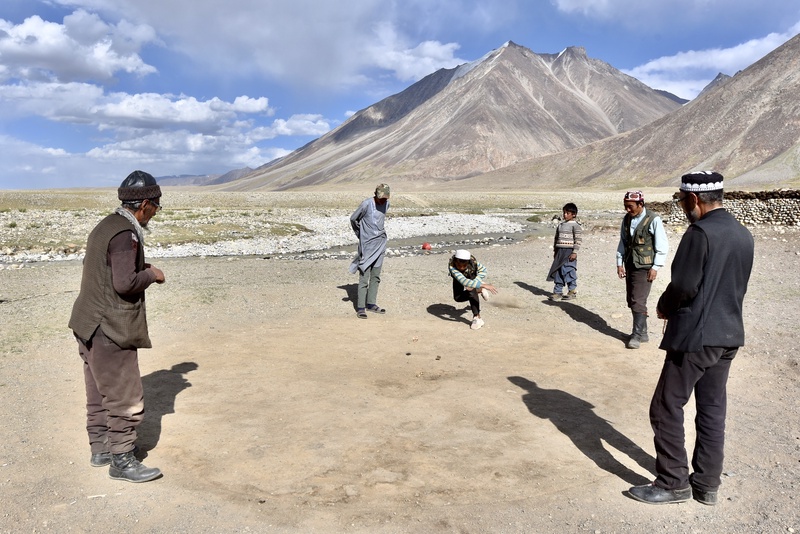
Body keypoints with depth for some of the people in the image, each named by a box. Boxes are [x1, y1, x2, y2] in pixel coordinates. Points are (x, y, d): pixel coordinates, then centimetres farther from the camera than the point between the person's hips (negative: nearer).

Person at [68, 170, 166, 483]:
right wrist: (151, 275, -10)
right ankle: (121, 461, 11)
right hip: (110, 329, -10)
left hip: (90, 325, 10)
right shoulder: (125, 234, -20)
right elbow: (124, 283, -27)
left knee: (100, 393, 20)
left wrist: (140, 269, 12)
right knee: (126, 399, 0)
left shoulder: (106, 225, 11)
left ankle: (101, 449, 33)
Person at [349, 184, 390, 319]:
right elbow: (353, 219, -1)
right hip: (367, 244, -6)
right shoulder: (367, 204, -13)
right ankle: (361, 308, -1)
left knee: (376, 276, 10)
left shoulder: (386, 204, 5)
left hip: (380, 242, 6)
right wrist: (360, 235, 8)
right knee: (364, 277, -5)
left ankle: (371, 304, 20)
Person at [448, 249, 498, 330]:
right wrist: (483, 285, -66)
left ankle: (477, 317, -22)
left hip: (471, 276, -1)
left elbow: (483, 270, -22)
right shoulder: (451, 266, -47)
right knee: (457, 298, -2)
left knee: (471, 290, -26)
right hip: (459, 276, 1)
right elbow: (463, 281, -59)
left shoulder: (472, 262, -41)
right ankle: (479, 290, 13)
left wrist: (475, 282, -37)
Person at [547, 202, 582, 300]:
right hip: (560, 251, 7)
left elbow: (578, 240, -11)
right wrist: (555, 251, 17)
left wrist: (575, 252, -16)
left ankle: (573, 291, 9)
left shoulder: (575, 225, -6)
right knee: (557, 271, 4)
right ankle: (557, 292, 9)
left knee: (569, 271, -5)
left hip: (570, 251, -6)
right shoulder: (560, 225, 15)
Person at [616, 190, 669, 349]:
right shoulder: (626, 219, 6)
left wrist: (655, 267, -10)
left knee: (638, 301, -9)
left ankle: (637, 335, -1)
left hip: (644, 267, -7)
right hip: (630, 265, 7)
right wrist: (620, 263, 9)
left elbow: (662, 246, -9)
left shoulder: (653, 220, -12)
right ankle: (642, 333, 21)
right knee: (631, 300, 10)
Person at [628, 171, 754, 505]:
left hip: (694, 337, -9)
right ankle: (706, 485, 23)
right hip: (728, 335, 9)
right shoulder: (743, 234, 10)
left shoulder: (700, 233, -17)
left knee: (667, 407, 2)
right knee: (712, 410, 14)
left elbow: (684, 286, -19)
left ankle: (673, 483, 11)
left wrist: (664, 308, -1)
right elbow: (738, 287, 16)